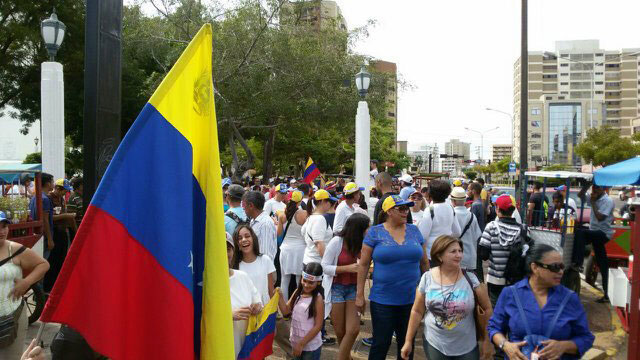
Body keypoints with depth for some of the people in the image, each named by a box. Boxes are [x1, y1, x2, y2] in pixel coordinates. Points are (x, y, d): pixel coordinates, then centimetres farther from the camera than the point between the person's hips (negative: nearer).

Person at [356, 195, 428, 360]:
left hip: (412, 299, 3)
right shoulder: (374, 232, -6)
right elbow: (363, 265, -4)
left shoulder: (414, 230, 3)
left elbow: (424, 263, 10)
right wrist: (360, 295, -5)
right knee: (381, 343, 7)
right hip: (382, 301, -3)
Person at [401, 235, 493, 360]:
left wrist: (487, 340, -1)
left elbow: (487, 309, -1)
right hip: (434, 345, 1)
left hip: (466, 348, 0)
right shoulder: (427, 278, -7)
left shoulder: (470, 279, -10)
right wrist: (408, 341, 2)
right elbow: (417, 312, 0)